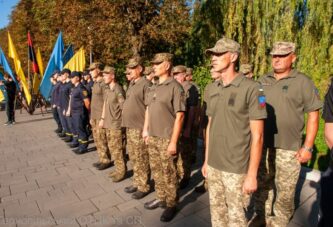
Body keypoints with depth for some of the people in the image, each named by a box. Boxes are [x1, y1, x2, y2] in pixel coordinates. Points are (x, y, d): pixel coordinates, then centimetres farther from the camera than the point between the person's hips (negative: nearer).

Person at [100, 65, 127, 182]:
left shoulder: (118, 90, -16)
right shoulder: (108, 90, 11)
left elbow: (124, 108, -16)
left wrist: (122, 122, -15)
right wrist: (102, 118, 20)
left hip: (116, 125, -9)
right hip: (108, 124, 9)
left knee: (117, 149, -1)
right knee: (112, 147, 16)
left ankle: (121, 171, 13)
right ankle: (118, 169, 29)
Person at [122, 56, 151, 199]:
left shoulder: (145, 84, -13)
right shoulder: (131, 84, 14)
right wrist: (127, 123, 18)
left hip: (139, 128, -9)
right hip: (129, 127, 9)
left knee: (141, 160, 2)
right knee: (133, 158, 18)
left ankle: (144, 187, 16)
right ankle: (136, 183, 32)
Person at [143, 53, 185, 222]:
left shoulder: (175, 87, -12)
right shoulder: (153, 88, 11)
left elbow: (179, 116, -16)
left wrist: (173, 142, -18)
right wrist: (146, 130, 15)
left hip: (167, 139, -7)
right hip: (152, 137, 7)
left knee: (169, 174, 6)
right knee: (156, 171, 17)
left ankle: (172, 205, 24)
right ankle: (161, 198, 36)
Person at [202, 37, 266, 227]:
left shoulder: (250, 88, -14)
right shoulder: (212, 89, 5)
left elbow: (257, 136, -14)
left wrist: (252, 175, -14)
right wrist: (206, 160, 13)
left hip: (236, 168, -6)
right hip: (213, 165, 6)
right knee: (216, 209, 20)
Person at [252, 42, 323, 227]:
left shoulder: (303, 82, -4)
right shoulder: (263, 81, 7)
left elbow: (313, 115, -4)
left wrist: (308, 147, -8)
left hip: (288, 149, -3)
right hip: (262, 145, 4)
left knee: (285, 191, 8)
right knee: (261, 184, 17)